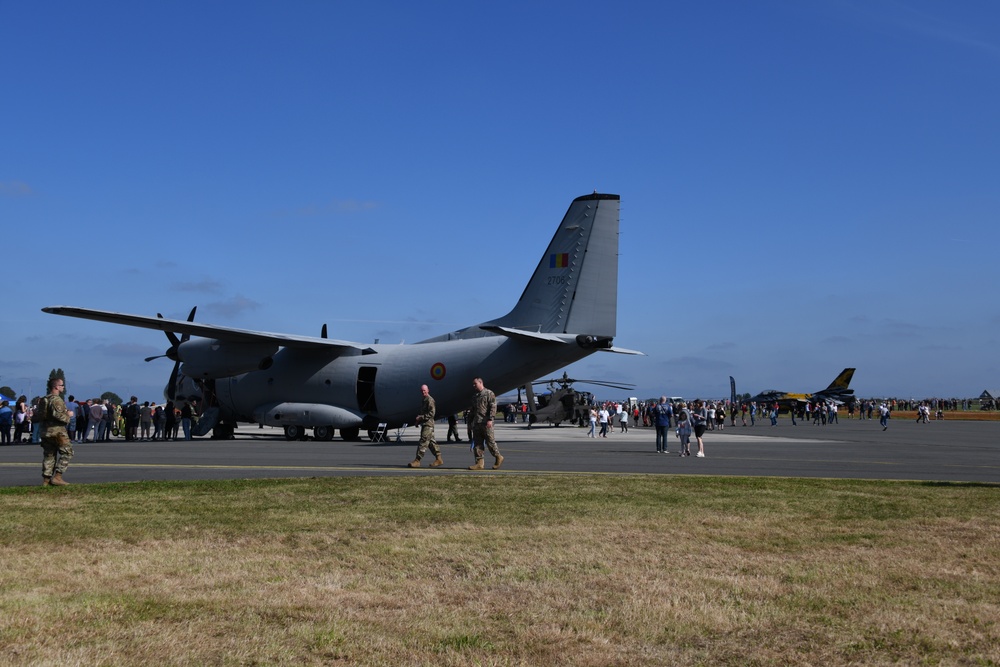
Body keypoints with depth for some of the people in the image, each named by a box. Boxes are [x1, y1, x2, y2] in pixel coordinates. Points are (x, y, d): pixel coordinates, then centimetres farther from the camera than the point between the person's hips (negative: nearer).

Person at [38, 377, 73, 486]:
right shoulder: (56, 399, -13)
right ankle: (57, 476, -12)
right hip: (57, 431, -9)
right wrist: (67, 417, -10)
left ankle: (46, 479, 13)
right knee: (67, 452, -4)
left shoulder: (43, 400, 15)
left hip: (45, 432, 9)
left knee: (49, 455, 13)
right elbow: (57, 414, -25)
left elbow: (37, 416, 16)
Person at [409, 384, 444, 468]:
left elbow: (431, 413, -17)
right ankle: (438, 459, 15)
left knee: (423, 441, -11)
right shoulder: (423, 400, 19)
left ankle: (417, 460, -14)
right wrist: (418, 420, 13)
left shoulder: (430, 400, -10)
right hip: (424, 423, 10)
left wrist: (421, 417, -18)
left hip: (428, 424, -10)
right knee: (431, 441, 11)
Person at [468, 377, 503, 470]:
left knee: (490, 442, -2)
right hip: (476, 423, 7)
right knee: (478, 443, 2)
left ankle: (498, 458, 15)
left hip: (486, 423, -7)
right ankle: (479, 463, 2)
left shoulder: (489, 393, -3)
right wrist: (472, 422, 20)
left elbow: (493, 407, -11)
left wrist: (490, 419, -19)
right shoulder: (475, 396, 20)